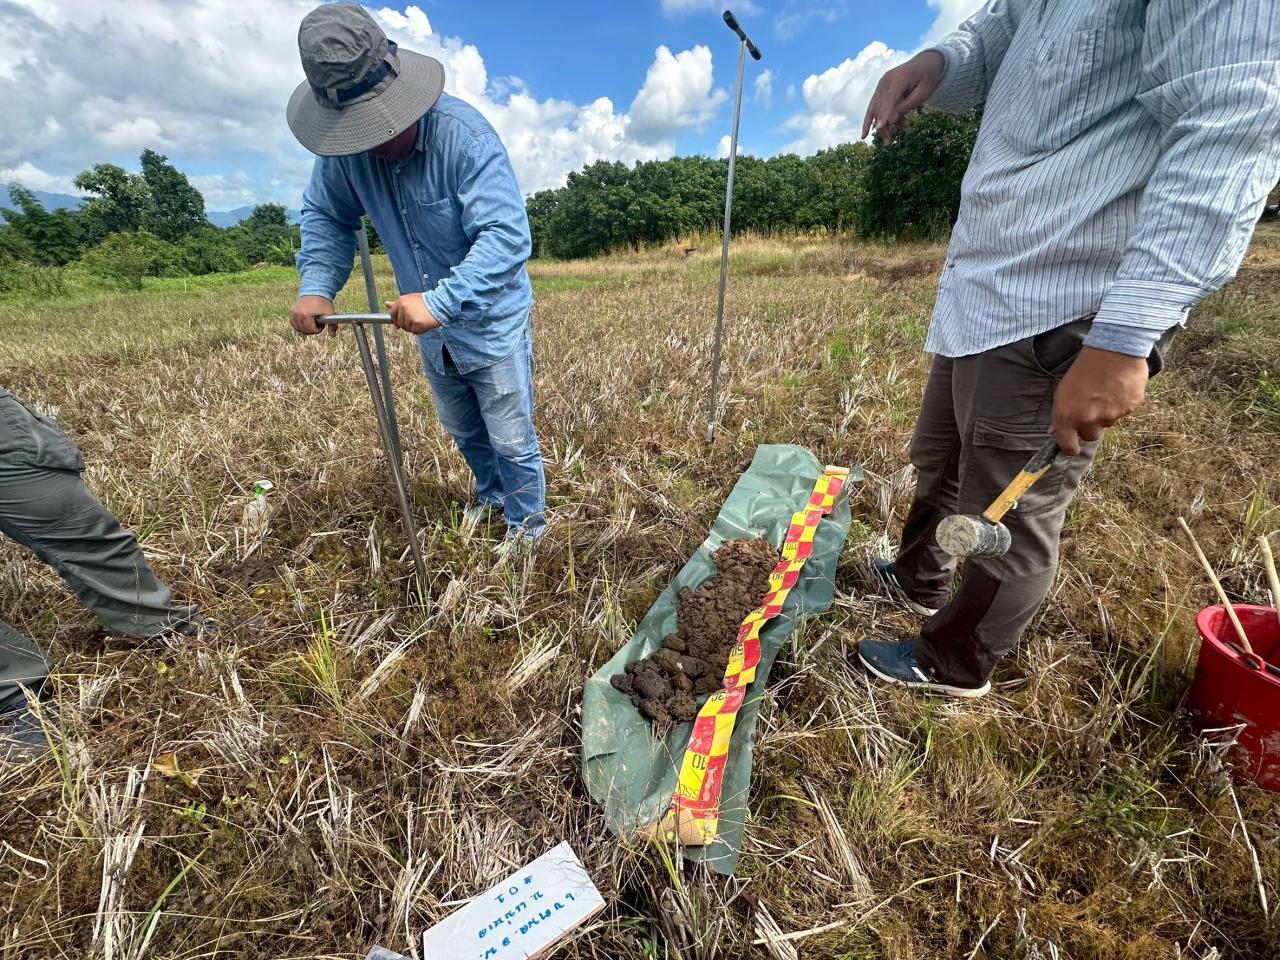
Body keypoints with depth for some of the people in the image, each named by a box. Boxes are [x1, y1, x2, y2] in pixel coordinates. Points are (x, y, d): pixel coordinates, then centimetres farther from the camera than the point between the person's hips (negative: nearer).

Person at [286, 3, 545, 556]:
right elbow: (324, 215, 5)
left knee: (511, 438, 4)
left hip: (492, 320, -6)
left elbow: (507, 235, -33)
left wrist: (440, 301, -42)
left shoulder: (464, 134, -24)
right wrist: (316, 286, -14)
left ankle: (527, 526, 30)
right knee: (461, 430, 23)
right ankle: (491, 492, 52)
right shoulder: (344, 147, -7)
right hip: (430, 327, 6)